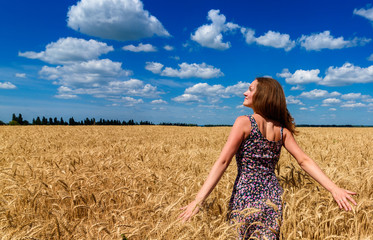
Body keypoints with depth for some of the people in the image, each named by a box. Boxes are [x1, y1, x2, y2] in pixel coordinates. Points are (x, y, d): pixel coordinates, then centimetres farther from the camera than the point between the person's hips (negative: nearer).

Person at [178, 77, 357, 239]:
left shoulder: (244, 122, -10)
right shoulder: (282, 130, 5)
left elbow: (223, 161, -17)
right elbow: (304, 161, -3)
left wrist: (198, 200, -19)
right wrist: (333, 188, 1)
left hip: (246, 198, -4)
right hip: (273, 200, 5)